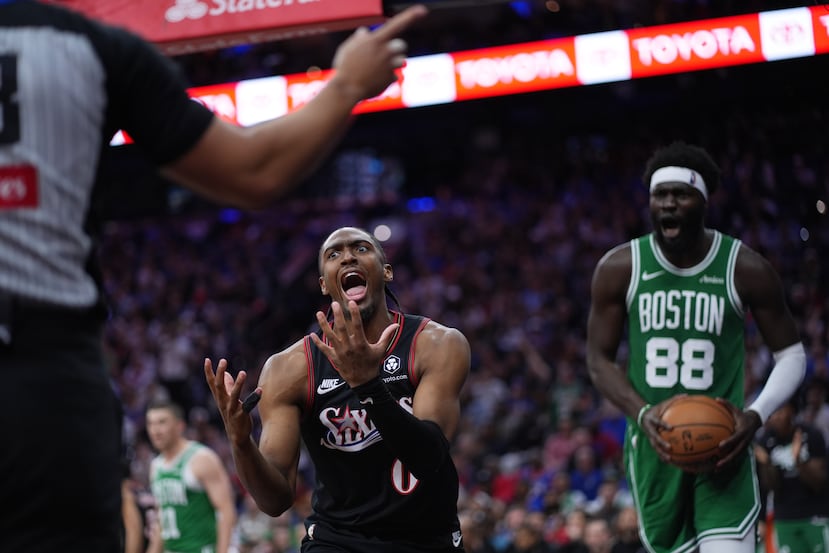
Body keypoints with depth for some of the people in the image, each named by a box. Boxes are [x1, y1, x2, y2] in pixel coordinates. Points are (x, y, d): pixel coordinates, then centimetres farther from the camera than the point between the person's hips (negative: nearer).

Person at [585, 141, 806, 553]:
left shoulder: (746, 270, -5)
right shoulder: (618, 269, -2)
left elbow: (791, 355, 4)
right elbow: (599, 360, 4)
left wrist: (756, 416, -14)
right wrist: (642, 414, -15)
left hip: (722, 446, -2)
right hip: (654, 444, 2)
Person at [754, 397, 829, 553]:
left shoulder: (812, 436, -12)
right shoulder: (764, 441, -5)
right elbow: (769, 487, -4)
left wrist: (799, 461, -30)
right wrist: (765, 464, -24)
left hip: (816, 516, -2)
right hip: (784, 518, 2)